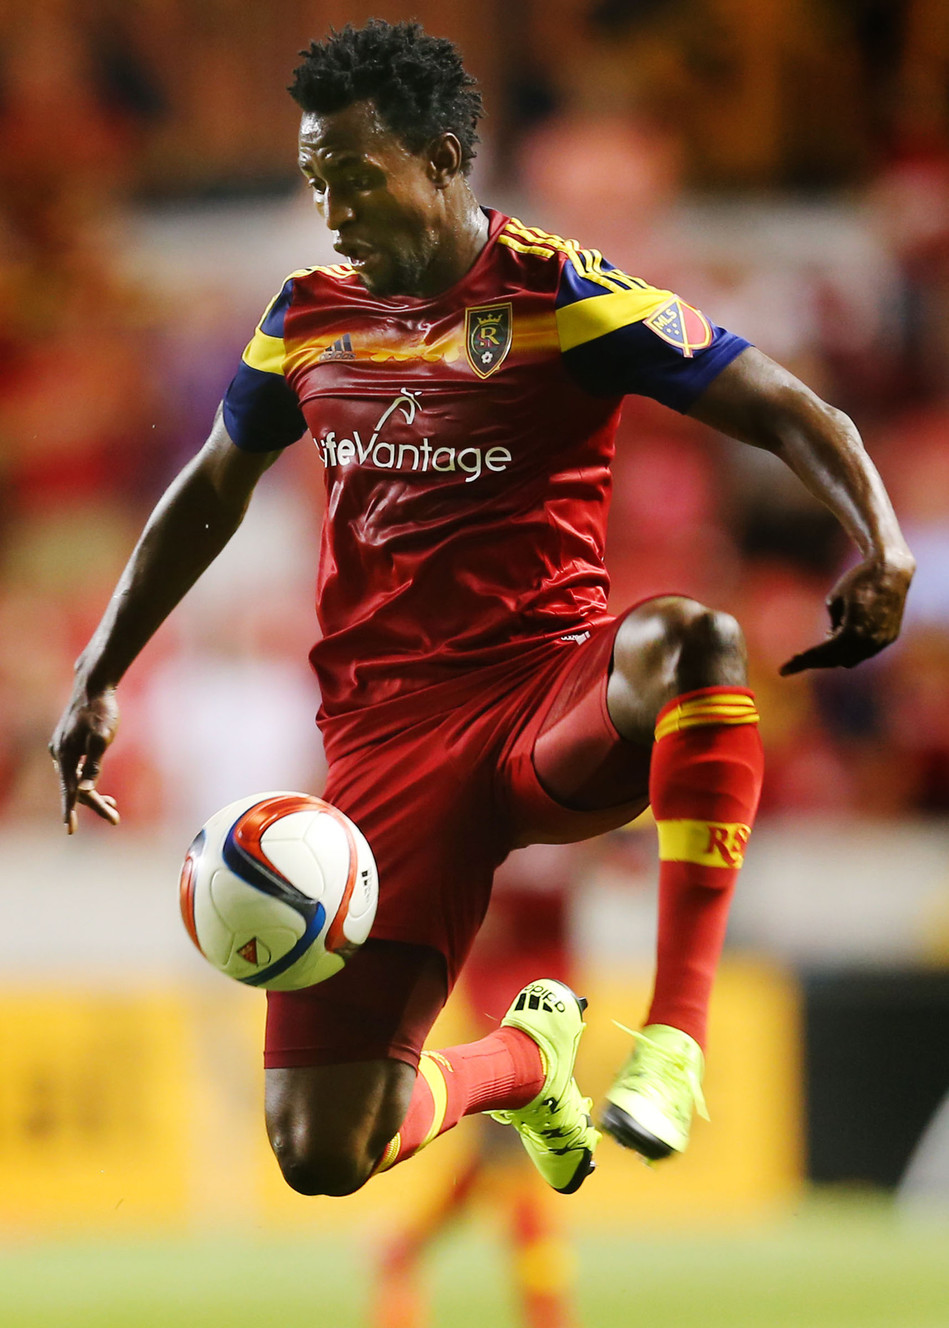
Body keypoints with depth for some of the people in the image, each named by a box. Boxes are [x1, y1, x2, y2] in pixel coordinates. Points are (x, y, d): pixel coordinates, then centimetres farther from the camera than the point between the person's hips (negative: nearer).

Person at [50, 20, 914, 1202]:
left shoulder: (558, 296, -5)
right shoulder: (308, 319, 10)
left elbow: (786, 412, -8)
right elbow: (211, 492, 27)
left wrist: (881, 546, -27)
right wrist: (97, 680, 25)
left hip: (555, 708, -4)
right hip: (386, 736, 4)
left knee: (689, 640, -41)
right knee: (319, 1157, -8)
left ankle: (674, 1037, -35)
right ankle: (520, 1059, 28)